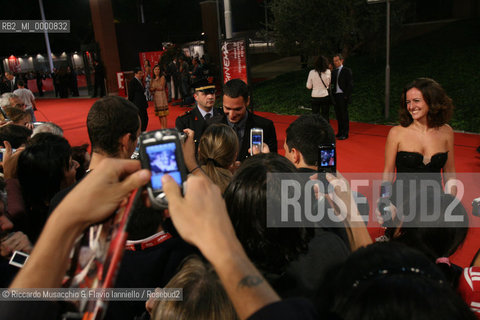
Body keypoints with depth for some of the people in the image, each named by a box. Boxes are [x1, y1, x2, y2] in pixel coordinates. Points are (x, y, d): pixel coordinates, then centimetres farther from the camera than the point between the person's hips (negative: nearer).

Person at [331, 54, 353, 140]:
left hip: (343, 96, -6)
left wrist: (346, 96, -13)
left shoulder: (346, 71, -2)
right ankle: (340, 132, 18)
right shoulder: (334, 72, 16)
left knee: (344, 115, -4)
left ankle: (345, 134, 1)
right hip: (335, 96, 6)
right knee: (338, 115, 9)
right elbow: (332, 83, 13)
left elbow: (350, 84, -7)